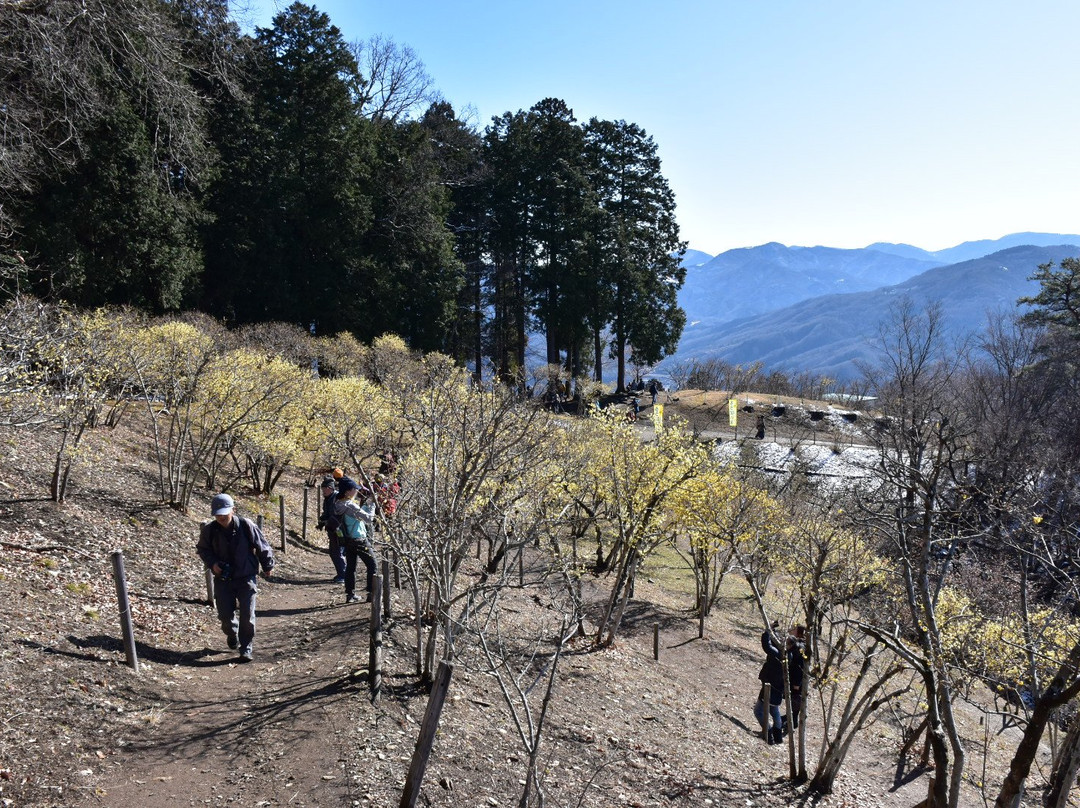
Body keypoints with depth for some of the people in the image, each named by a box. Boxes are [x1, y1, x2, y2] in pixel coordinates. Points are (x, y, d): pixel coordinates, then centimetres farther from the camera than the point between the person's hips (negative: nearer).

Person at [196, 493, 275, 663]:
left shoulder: (246, 526, -16)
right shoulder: (209, 530, -10)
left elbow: (262, 547, -2)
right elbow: (202, 549, 9)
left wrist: (267, 567, 9)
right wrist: (212, 563, -9)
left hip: (246, 578, -2)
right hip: (223, 579, 2)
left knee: (247, 615, -5)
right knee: (225, 614, 5)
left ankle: (246, 648, 10)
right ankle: (232, 635, 38)